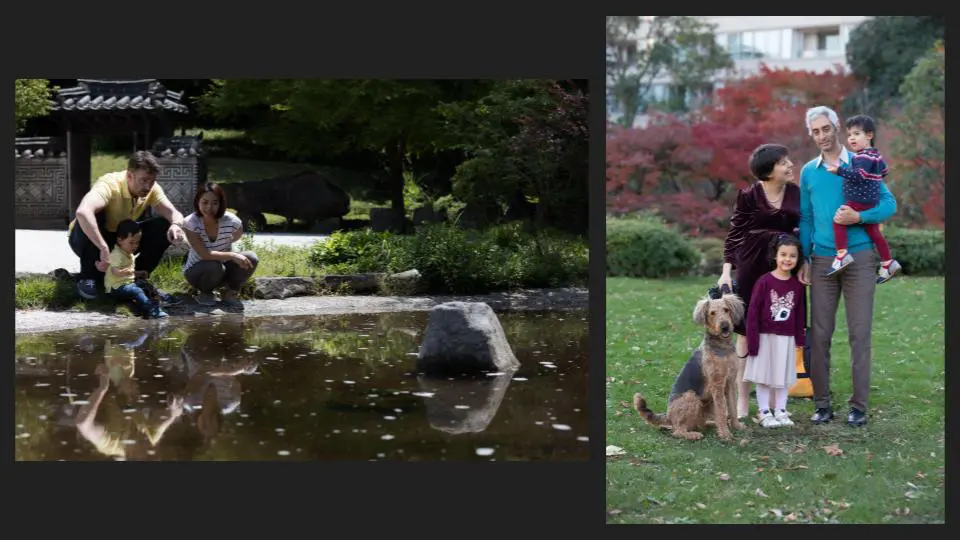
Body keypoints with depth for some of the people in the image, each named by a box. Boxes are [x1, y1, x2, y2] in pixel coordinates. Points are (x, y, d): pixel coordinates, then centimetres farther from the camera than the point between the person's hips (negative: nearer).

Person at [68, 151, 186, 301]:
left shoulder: (152, 189, -14)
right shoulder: (110, 184, -33)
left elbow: (174, 214, -20)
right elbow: (82, 212, -51)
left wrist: (175, 225, -45)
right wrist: (104, 249, -54)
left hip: (121, 240, 5)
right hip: (88, 239, -5)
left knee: (165, 227, -16)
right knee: (91, 217, -38)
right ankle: (88, 278, -18)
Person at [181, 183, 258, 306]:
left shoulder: (231, 221, -18)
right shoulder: (190, 223, -24)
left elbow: (236, 237, 9)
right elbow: (204, 254, -30)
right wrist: (232, 255, -36)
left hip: (223, 271, 3)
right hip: (197, 272, -3)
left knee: (251, 258, -22)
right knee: (214, 267, -37)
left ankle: (230, 293, 2)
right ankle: (205, 294, -1)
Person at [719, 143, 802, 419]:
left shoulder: (796, 193, 5)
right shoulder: (748, 196, -6)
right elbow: (734, 233, -4)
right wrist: (727, 270, -11)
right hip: (752, 266, -3)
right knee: (747, 332, 1)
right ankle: (742, 401, 7)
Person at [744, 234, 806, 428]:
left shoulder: (798, 285, 1)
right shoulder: (764, 281, -11)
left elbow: (800, 312, 8)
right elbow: (753, 311, -10)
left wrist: (800, 337, 7)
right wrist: (752, 339, -12)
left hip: (787, 339, 4)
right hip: (765, 337, -4)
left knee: (784, 376, 11)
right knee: (764, 376, 3)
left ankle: (780, 411, 21)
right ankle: (765, 413, 11)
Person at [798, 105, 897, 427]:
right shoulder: (809, 172, 10)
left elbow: (889, 204, 1)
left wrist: (859, 217, -16)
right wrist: (804, 260, 7)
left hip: (859, 259, -3)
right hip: (822, 261, 3)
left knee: (859, 333, -2)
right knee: (820, 334, 1)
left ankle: (859, 406, 4)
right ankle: (822, 403, 8)